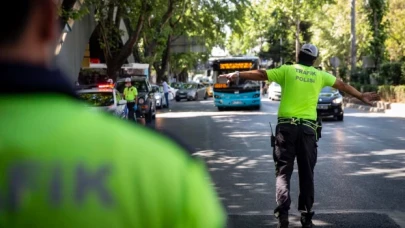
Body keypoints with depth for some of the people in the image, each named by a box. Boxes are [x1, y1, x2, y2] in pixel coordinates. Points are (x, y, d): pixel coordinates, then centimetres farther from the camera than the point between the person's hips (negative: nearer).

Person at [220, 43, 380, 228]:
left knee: (283, 172, 1)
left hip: (286, 126, -2)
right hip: (308, 128, 2)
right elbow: (343, 85, 22)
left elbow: (261, 74, -2)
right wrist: (361, 97, 34)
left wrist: (237, 75, 5)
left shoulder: (287, 70, 4)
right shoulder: (320, 75, 12)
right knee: (306, 173, 10)